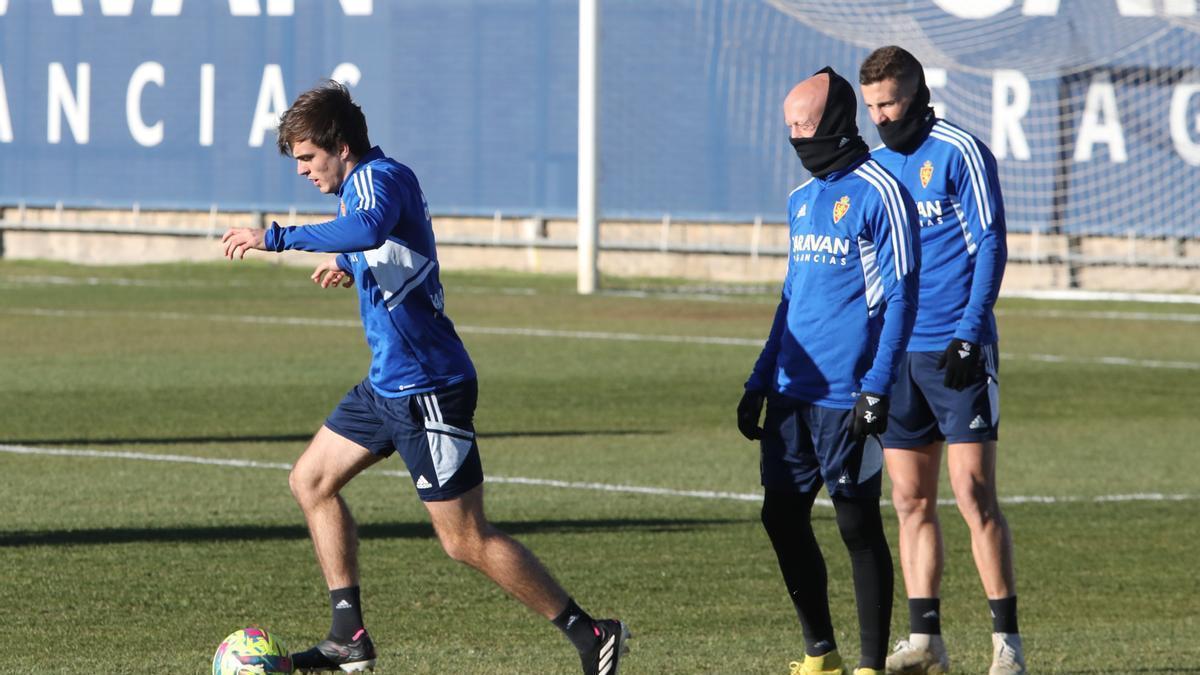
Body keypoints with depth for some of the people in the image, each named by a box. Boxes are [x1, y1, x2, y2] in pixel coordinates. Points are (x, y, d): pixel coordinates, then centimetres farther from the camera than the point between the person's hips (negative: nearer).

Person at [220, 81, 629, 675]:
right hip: (388, 382, 10)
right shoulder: (360, 185, 13)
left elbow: (370, 229, -41)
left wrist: (276, 237, -38)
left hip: (427, 388, -10)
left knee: (466, 541, -8)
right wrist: (351, 269, 20)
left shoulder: (381, 177, -17)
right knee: (311, 481, 14)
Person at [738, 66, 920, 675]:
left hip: (847, 395, -8)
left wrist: (877, 389, -18)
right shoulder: (802, 200, 16)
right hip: (793, 392, 8)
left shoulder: (877, 193, -9)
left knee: (857, 524, -3)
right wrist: (760, 383, 19)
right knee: (782, 516, 8)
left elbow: (899, 298, -12)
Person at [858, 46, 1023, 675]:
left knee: (973, 492, -8)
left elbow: (991, 245, -9)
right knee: (910, 500, 5)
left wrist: (968, 335, -16)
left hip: (957, 353, -6)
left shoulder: (960, 152, -6)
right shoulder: (875, 164, 13)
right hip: (898, 355, 6)